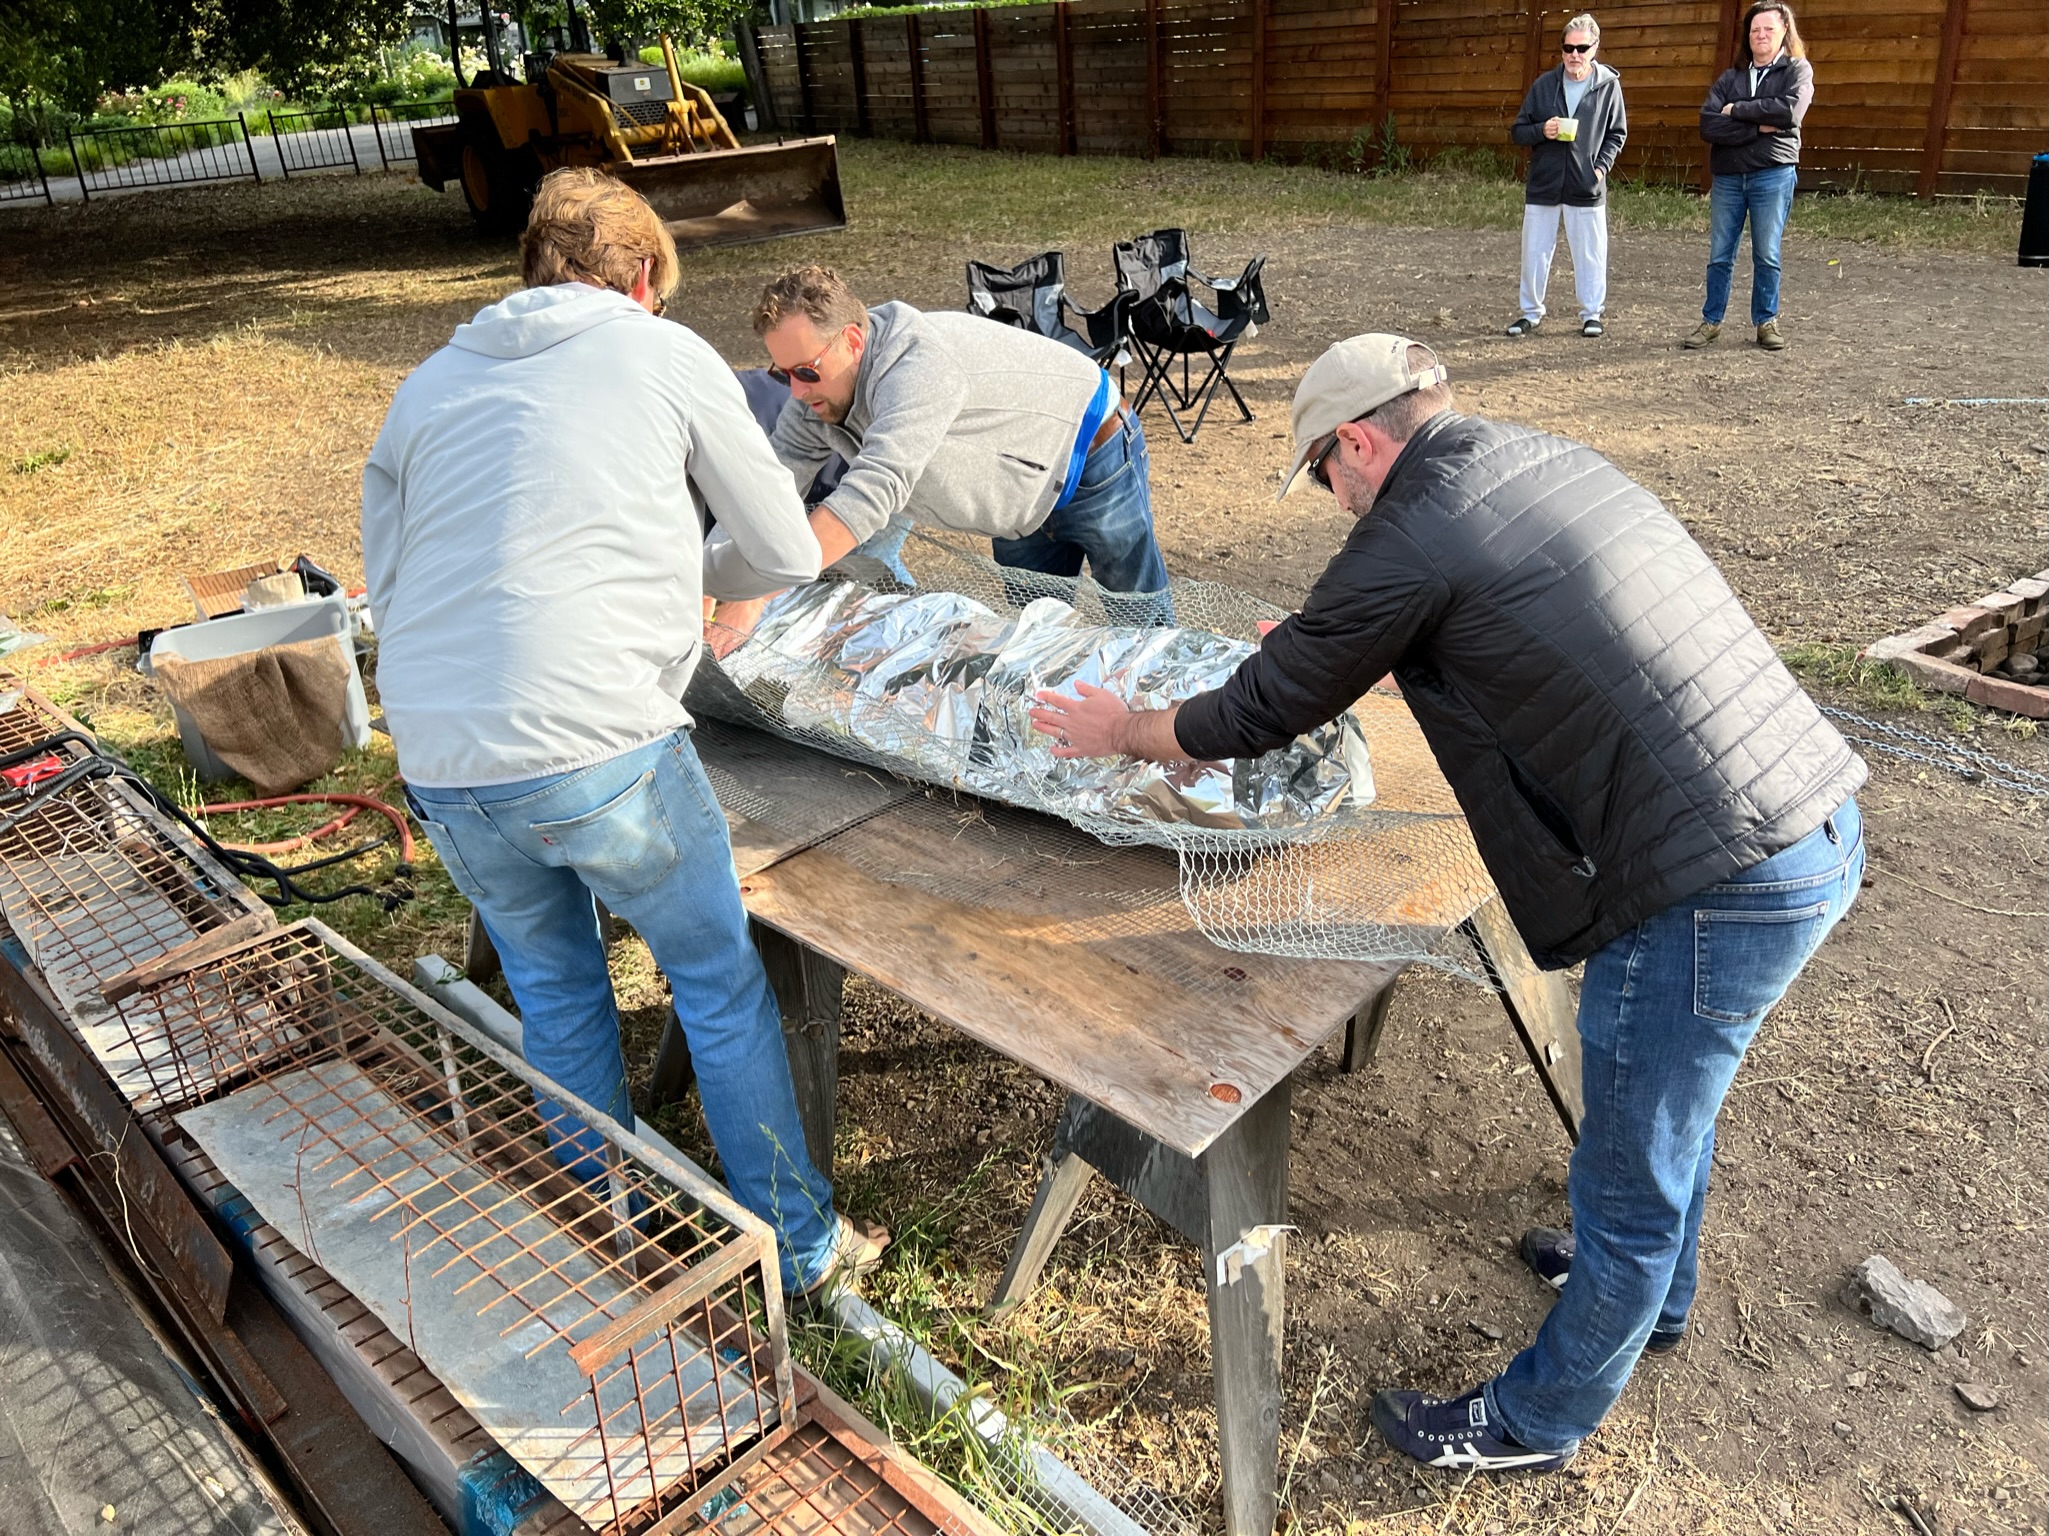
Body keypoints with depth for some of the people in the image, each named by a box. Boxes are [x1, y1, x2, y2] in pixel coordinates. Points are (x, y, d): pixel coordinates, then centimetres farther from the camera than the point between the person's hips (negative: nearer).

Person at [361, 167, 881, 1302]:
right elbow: (785, 553, 9)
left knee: (554, 988, 24)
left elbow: (386, 588, 21)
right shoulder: (664, 354, 6)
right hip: (599, 750, -4)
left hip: (438, 768, 5)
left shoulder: (426, 387, 17)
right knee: (721, 982, 15)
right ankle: (798, 1245, 29)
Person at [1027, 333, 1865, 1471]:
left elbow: (1259, 715, -3)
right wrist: (1326, 650, 39)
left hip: (1717, 885, -9)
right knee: (1669, 1096, 31)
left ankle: (1537, 1421, 34)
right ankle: (1655, 1291, 57)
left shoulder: (1410, 541, -14)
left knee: (1628, 1181, 11)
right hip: (1818, 824, 9)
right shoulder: (1548, 460, 12)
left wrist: (1120, 731, 14)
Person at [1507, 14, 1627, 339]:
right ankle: (1531, 312, 19)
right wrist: (1541, 131, -13)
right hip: (1543, 186, 2)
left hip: (1587, 188, -1)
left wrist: (1602, 166, -8)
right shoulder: (1544, 84, 3)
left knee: (1590, 254, 3)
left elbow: (1617, 134, 7)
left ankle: (1592, 313, 16)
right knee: (1534, 252, 6)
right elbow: (1517, 131, 7)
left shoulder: (1608, 85, 1)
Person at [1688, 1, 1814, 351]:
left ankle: (1766, 322, 13)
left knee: (1767, 256, 3)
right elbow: (1708, 125, -5)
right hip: (1727, 177, 2)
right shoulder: (1730, 77, 10)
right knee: (1719, 256, 5)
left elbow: (1790, 111, -16)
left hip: (1773, 175, -2)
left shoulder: (1797, 70, 4)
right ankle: (1711, 321, 15)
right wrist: (1759, 127, -14)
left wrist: (1737, 110, -10)